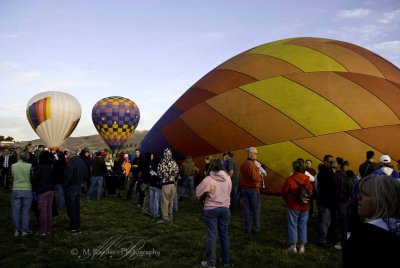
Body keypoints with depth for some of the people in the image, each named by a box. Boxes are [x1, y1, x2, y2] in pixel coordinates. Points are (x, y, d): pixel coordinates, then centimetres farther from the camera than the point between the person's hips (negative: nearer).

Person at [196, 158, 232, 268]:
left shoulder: (208, 179, -16)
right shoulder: (228, 178, -2)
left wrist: (204, 198, 14)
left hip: (211, 210, -4)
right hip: (225, 208, 4)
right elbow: (228, 192, 8)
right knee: (224, 235, 14)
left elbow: (198, 193, -5)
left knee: (212, 235, 3)